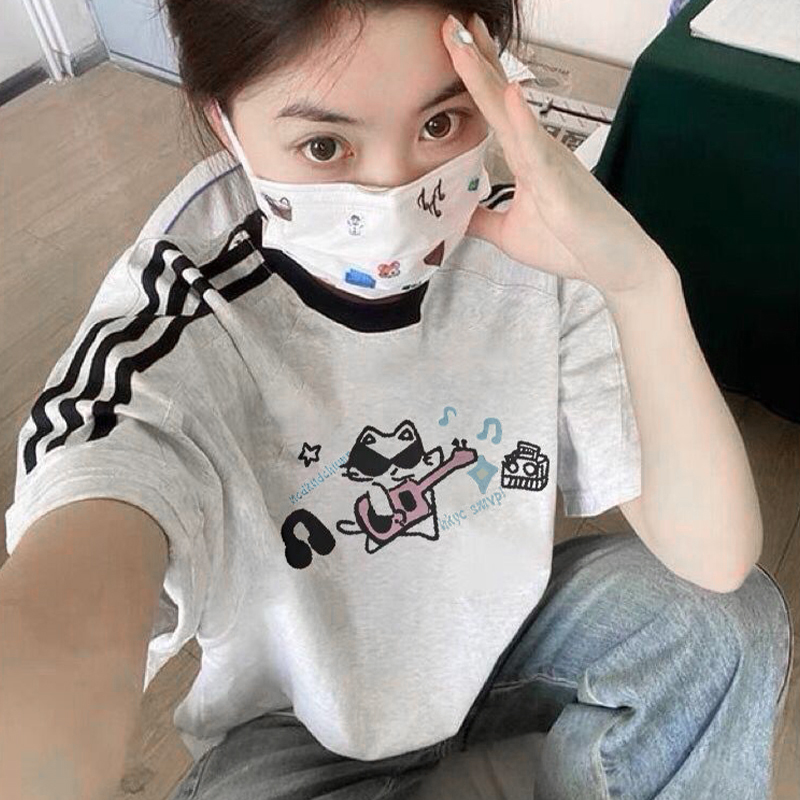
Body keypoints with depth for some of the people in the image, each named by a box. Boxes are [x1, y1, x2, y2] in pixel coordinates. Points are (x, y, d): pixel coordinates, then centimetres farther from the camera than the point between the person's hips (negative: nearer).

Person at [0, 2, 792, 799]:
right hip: (304, 720, -1)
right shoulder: (173, 324, -26)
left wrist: (641, 281, -38)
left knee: (732, 621, -16)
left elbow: (715, 559, -23)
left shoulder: (532, 253, -19)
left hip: (510, 624, 2)